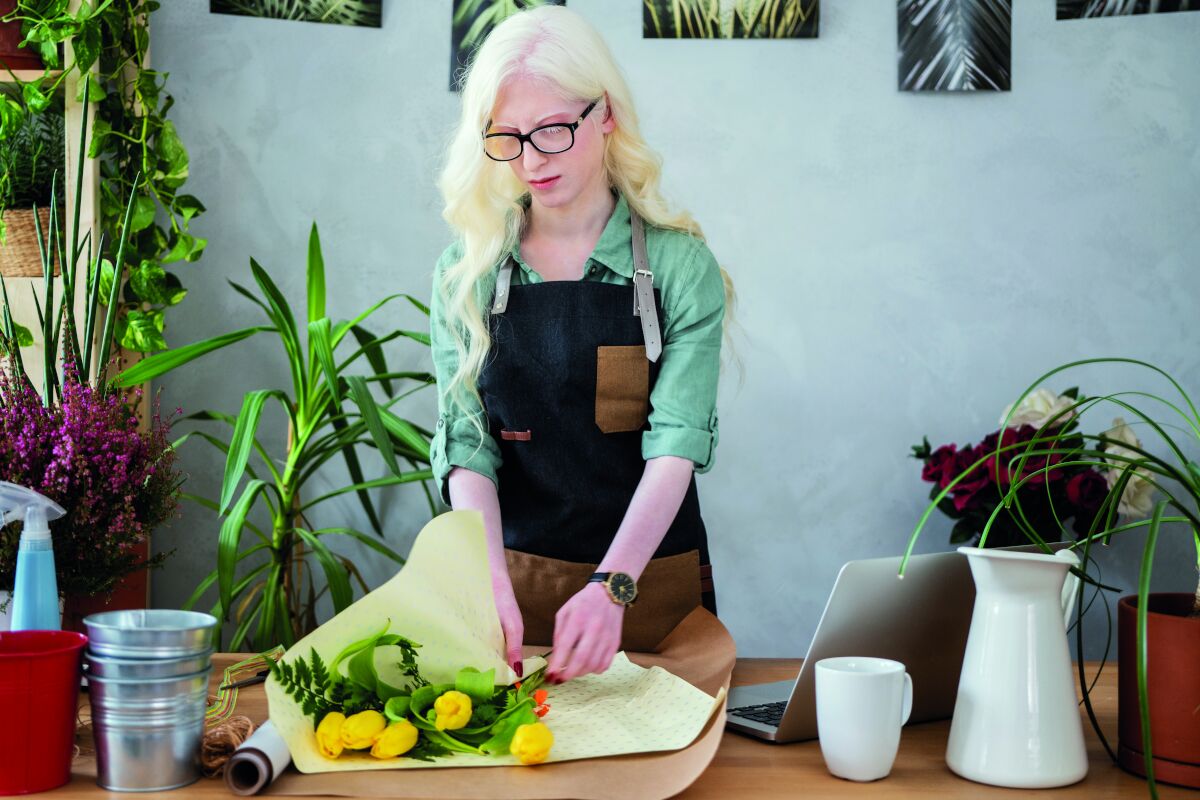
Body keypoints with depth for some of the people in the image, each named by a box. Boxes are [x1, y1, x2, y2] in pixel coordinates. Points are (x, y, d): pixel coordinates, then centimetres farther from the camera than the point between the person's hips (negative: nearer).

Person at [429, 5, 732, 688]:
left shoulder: (679, 262, -7)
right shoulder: (467, 272, 0)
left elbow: (676, 444, -16)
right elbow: (466, 442, -6)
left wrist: (611, 585, -30)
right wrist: (494, 584, -22)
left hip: (652, 574, -1)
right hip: (515, 574, 1)